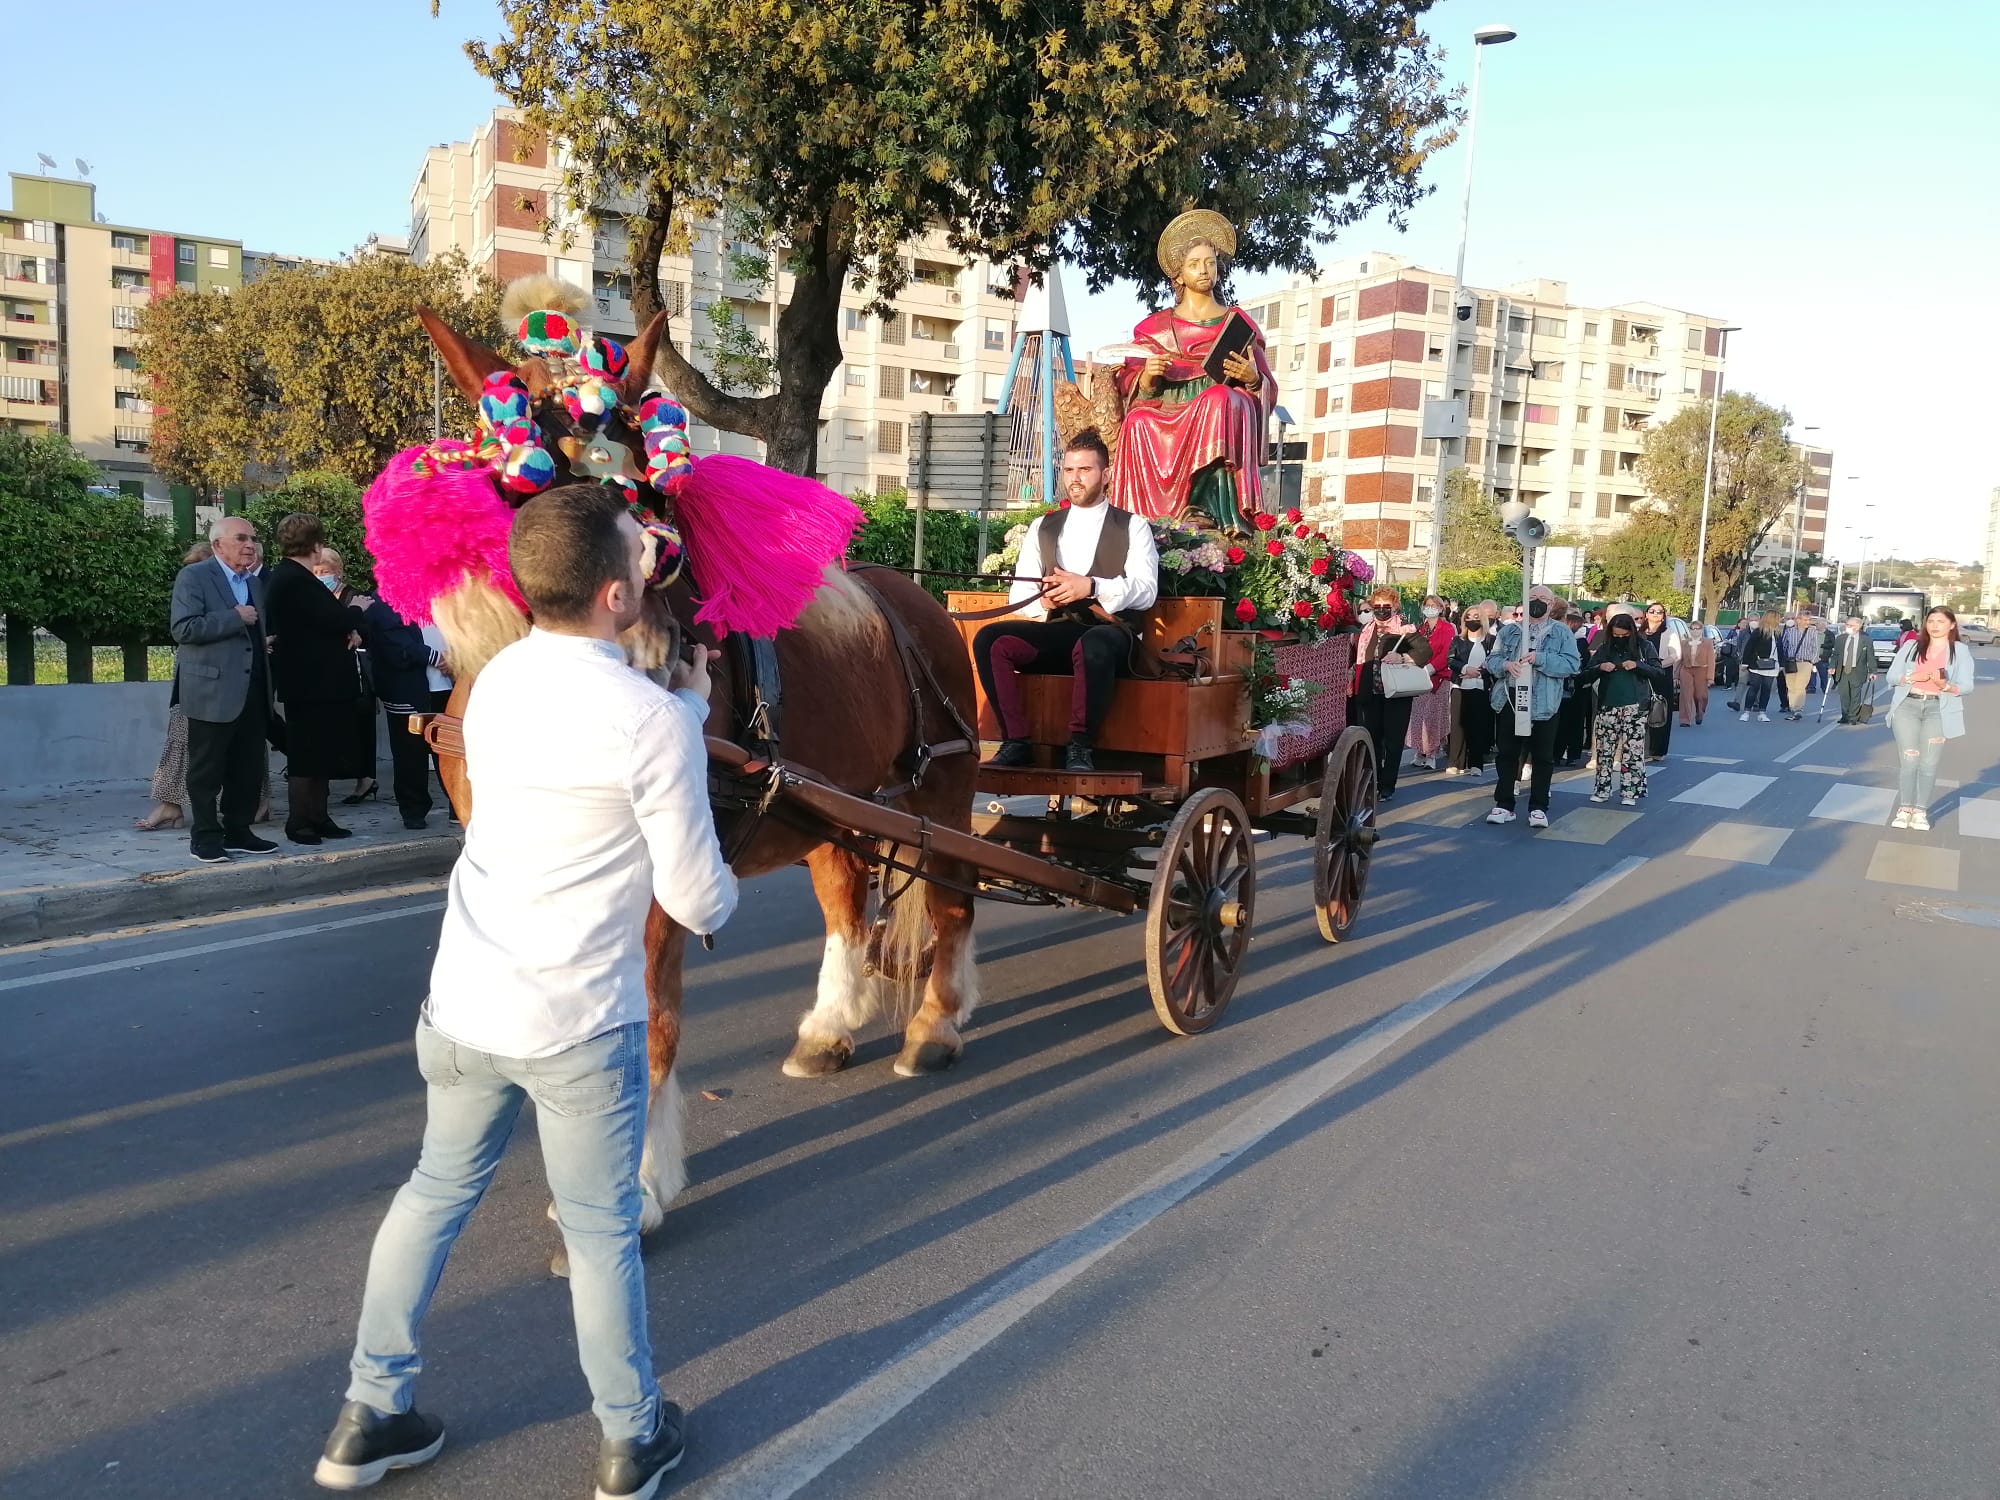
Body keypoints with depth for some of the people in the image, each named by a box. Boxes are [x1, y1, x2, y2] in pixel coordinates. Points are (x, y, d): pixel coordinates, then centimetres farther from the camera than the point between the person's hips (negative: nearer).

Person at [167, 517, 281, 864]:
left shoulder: (256, 583, 18)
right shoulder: (193, 576, -5)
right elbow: (183, 628, -16)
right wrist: (235, 618, -17)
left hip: (253, 693, 7)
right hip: (212, 692, -7)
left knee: (248, 769, 10)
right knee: (207, 771, 1)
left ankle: (237, 832, 21)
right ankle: (205, 837, 9)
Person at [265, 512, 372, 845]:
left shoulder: (286, 576, 14)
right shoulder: (296, 580, -18)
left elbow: (323, 618, 15)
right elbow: (335, 619, -22)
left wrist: (348, 626, -4)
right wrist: (356, 610, -2)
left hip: (315, 680, 11)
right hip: (311, 682, -11)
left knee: (320, 755, 15)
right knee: (307, 756, -2)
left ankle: (317, 818, 21)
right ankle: (298, 823, 6)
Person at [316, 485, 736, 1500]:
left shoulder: (496, 681, 1)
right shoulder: (653, 718, -19)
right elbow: (694, 902, -13)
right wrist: (720, 897, 8)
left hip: (461, 1005, 6)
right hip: (579, 1028, -5)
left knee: (436, 1191, 24)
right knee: (601, 1232, 12)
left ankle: (370, 1417, 38)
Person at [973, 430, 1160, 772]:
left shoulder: (1132, 527, 10)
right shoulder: (1042, 527, 21)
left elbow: (1146, 590, -5)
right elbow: (1018, 593, 12)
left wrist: (1091, 587, -21)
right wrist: (1041, 600, -13)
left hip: (1108, 633, -4)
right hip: (1054, 631, 4)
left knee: (1094, 645, -40)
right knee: (990, 639, -25)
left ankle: (1081, 747, -26)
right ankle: (1016, 742, -20)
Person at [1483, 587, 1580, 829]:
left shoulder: (1561, 632, 2)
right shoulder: (1509, 631, 11)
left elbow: (1572, 664, -8)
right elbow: (1491, 659, 7)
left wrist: (1539, 659, -19)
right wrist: (1506, 665, -15)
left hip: (1543, 702, -3)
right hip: (1509, 698, 3)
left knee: (1542, 757, 3)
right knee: (1507, 754, 7)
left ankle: (1538, 808, 11)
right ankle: (1504, 805, 14)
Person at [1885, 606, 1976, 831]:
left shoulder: (1961, 650, 6)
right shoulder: (1911, 646, 9)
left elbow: (1966, 686, 0)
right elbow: (1892, 676, 7)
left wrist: (1946, 685, -21)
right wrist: (1912, 677, -13)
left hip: (1939, 710, -1)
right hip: (1907, 706, 1)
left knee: (1929, 763, -1)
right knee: (1908, 759, -3)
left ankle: (1921, 811, 5)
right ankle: (1905, 809, 4)